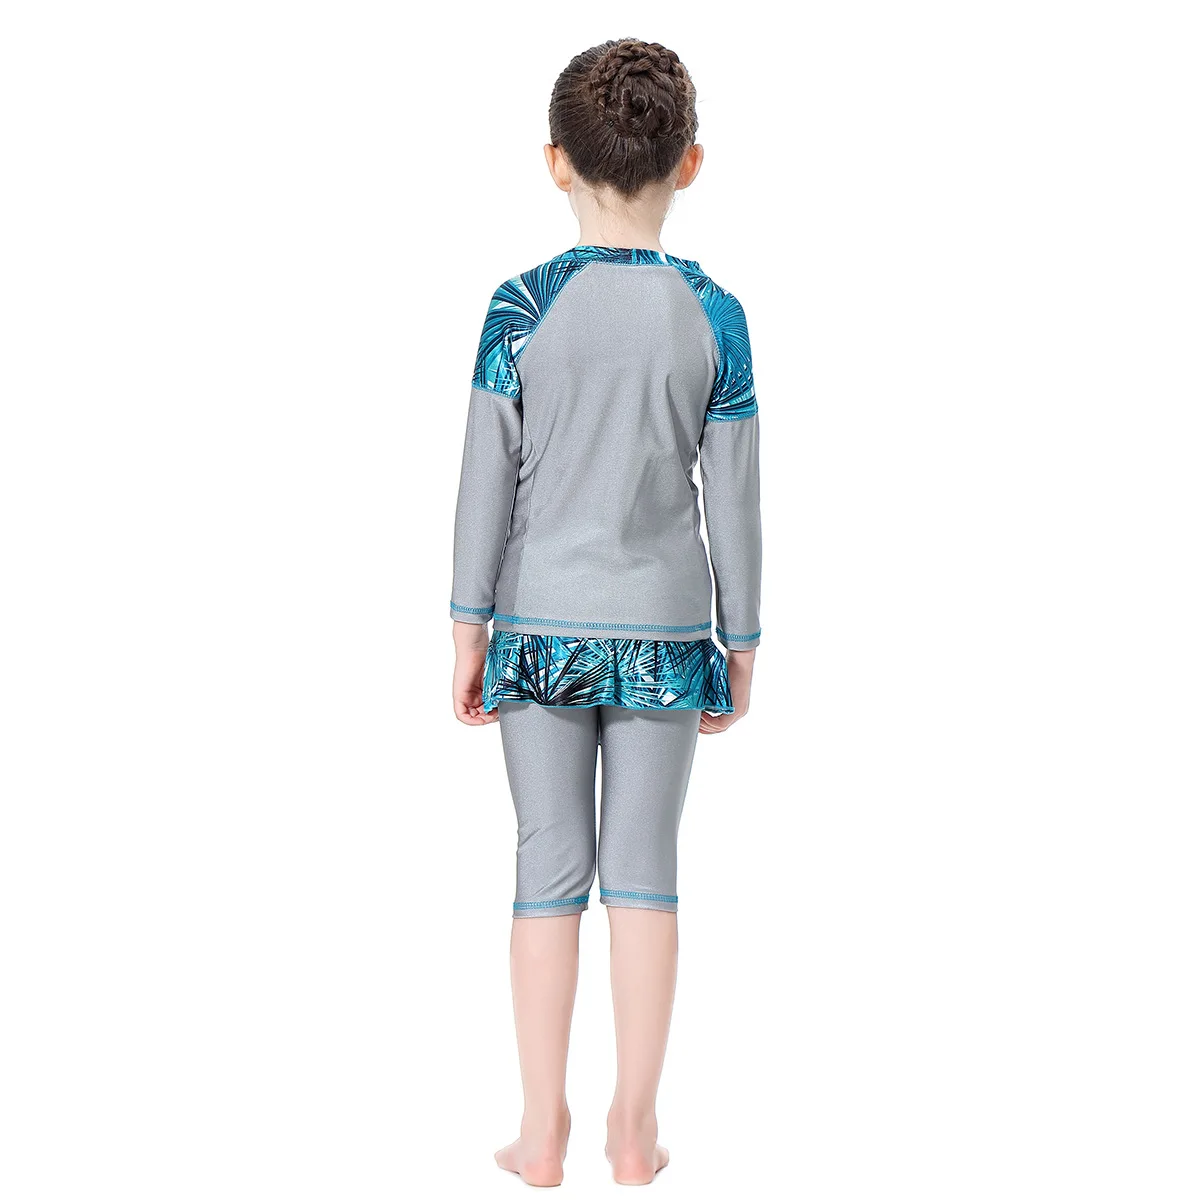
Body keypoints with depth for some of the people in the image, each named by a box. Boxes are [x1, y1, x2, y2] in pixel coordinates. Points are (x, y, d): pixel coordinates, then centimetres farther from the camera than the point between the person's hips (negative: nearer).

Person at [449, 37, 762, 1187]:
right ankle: (636, 1129, 16)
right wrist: (741, 642, 9)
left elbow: (486, 479, -4)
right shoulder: (714, 315, -4)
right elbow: (733, 499, -1)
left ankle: (542, 1132, 14)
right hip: (663, 628, 0)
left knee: (550, 869, 7)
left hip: (540, 626, 0)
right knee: (644, 873, 8)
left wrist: (469, 627, 4)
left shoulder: (522, 307, -5)